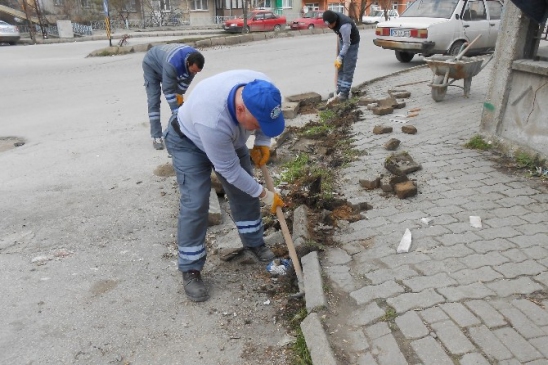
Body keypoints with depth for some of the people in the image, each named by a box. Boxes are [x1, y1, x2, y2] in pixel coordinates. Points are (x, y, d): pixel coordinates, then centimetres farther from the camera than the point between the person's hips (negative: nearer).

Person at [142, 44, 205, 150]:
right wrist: (177, 113, -39)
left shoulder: (194, 60, -26)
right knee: (154, 101, -14)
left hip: (164, 64, 6)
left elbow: (186, 80, -8)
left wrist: (179, 94, -9)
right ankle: (156, 137, -13)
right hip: (152, 65, -6)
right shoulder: (172, 64, -46)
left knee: (178, 100, 0)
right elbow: (168, 91, -40)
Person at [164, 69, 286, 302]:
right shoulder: (211, 120, -45)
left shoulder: (263, 90, -29)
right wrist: (264, 194, -22)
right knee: (195, 204, -13)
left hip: (230, 138, 6)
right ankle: (190, 270, 1)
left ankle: (254, 243, 28)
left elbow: (265, 119, -2)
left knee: (244, 191, 7)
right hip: (189, 140, -6)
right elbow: (229, 170, -32)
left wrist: (262, 142, -15)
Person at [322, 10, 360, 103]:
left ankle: (344, 94, -4)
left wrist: (340, 57, -25)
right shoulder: (332, 18, -14)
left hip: (352, 43, -8)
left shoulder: (344, 26, -37)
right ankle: (339, 91, 13)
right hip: (342, 41, 8)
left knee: (348, 70, -8)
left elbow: (347, 44, -28)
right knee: (340, 68, 8)